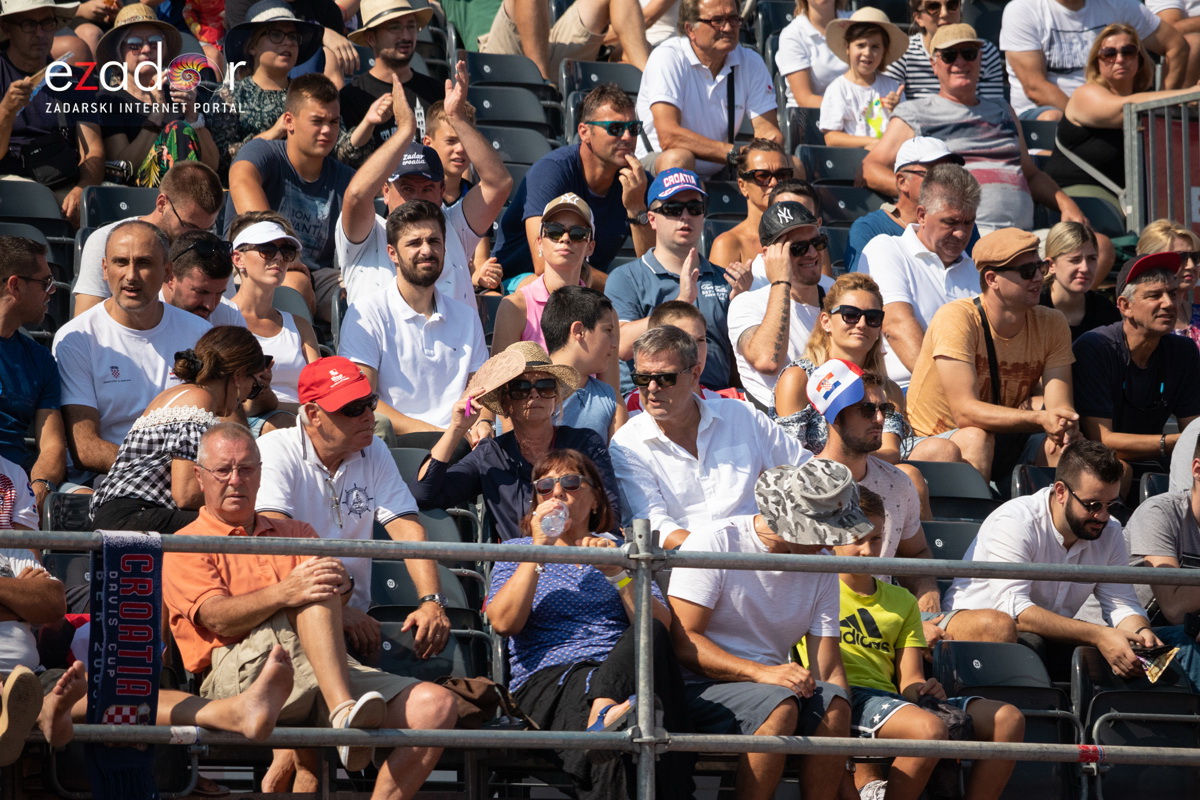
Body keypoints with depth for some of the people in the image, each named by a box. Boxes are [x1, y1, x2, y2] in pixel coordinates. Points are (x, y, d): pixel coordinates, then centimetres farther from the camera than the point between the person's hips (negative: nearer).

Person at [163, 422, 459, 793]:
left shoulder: (295, 533, 30)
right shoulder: (185, 548, 13)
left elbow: (331, 596, 10)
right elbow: (218, 618, -6)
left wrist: (341, 585, -17)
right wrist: (283, 593, -25)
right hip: (238, 671, -5)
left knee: (435, 705, -18)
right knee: (312, 593, -32)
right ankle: (345, 713, -47)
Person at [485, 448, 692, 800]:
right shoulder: (517, 550, 24)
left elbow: (661, 626, 9)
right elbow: (504, 623, 2)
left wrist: (617, 573, -5)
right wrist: (538, 549, 0)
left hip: (626, 672, 2)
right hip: (547, 678, -2)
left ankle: (604, 714, -59)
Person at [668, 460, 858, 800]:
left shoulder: (821, 567, 9)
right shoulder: (716, 543, -8)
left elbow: (828, 668, 5)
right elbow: (681, 641, -15)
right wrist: (761, 673, -26)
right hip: (701, 686, -5)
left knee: (834, 704, -25)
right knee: (780, 706, -34)